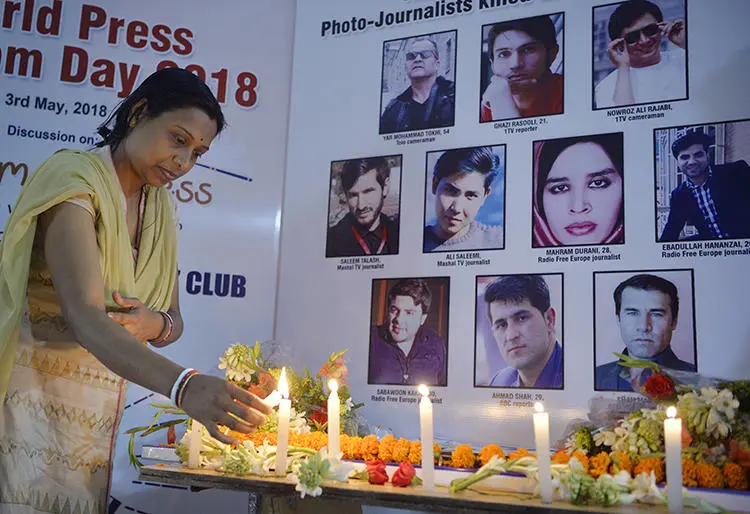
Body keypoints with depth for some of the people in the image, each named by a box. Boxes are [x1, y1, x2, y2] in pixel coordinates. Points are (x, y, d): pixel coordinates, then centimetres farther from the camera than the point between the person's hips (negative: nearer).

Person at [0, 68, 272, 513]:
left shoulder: (160, 209, 7)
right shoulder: (75, 179, -15)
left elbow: (174, 320, 9)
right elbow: (85, 317, -28)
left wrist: (155, 325, -16)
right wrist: (184, 385, -43)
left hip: (98, 417, 6)